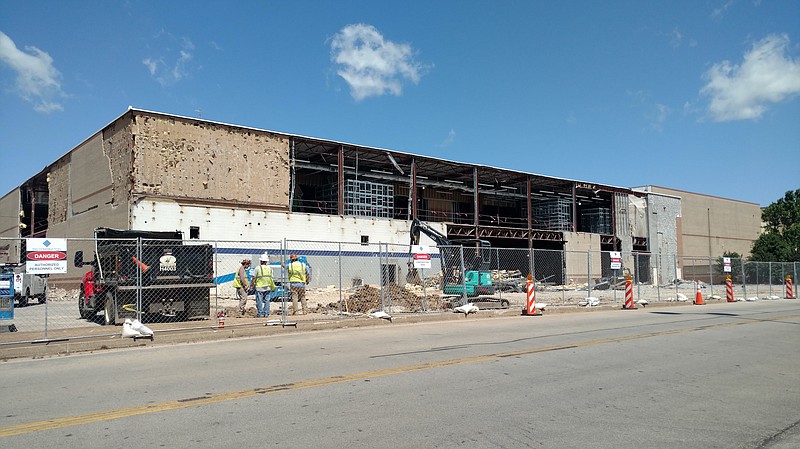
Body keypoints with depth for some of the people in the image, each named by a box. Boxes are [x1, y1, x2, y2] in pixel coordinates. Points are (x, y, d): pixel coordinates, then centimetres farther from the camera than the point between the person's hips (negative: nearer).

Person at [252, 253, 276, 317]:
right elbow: (271, 279, 4)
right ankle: (266, 313, 9)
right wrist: (272, 286, 15)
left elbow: (254, 278, -8)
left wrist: (251, 286, 3)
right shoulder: (269, 268, 2)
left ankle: (260, 313, 2)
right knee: (266, 300, 10)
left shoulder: (258, 268, -10)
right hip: (267, 287, 4)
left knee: (259, 301, 2)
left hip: (259, 287, -4)